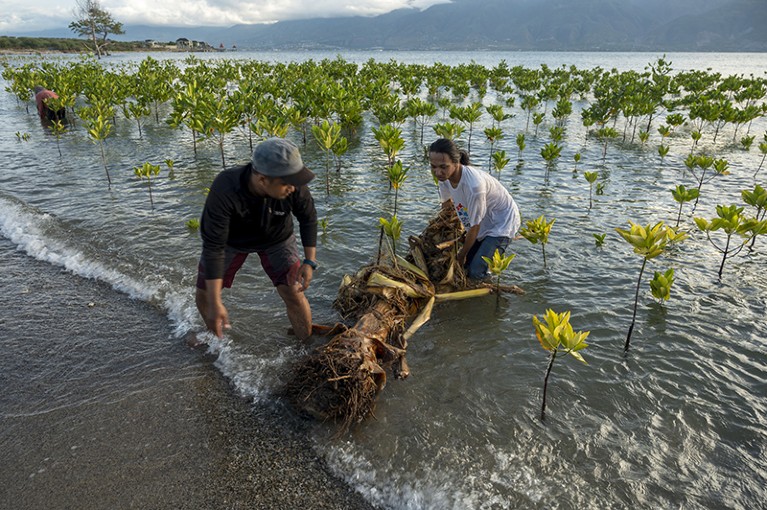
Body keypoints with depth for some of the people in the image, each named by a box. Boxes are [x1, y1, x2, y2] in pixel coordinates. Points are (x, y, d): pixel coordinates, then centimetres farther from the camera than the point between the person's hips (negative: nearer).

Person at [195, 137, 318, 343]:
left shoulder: (293, 187, -34)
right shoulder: (224, 190, -41)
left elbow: (308, 218, -12)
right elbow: (213, 246, -36)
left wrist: (310, 261, -18)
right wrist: (215, 303, -37)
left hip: (276, 238, 1)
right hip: (232, 239, 0)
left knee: (293, 293, -12)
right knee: (203, 296, 7)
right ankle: (215, 332, 41)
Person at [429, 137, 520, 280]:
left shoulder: (474, 184, -39)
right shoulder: (444, 176, -16)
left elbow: (474, 227, -25)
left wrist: (462, 255, -10)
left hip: (502, 223, -7)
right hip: (482, 224, 7)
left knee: (476, 272, -18)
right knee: (465, 264, 6)